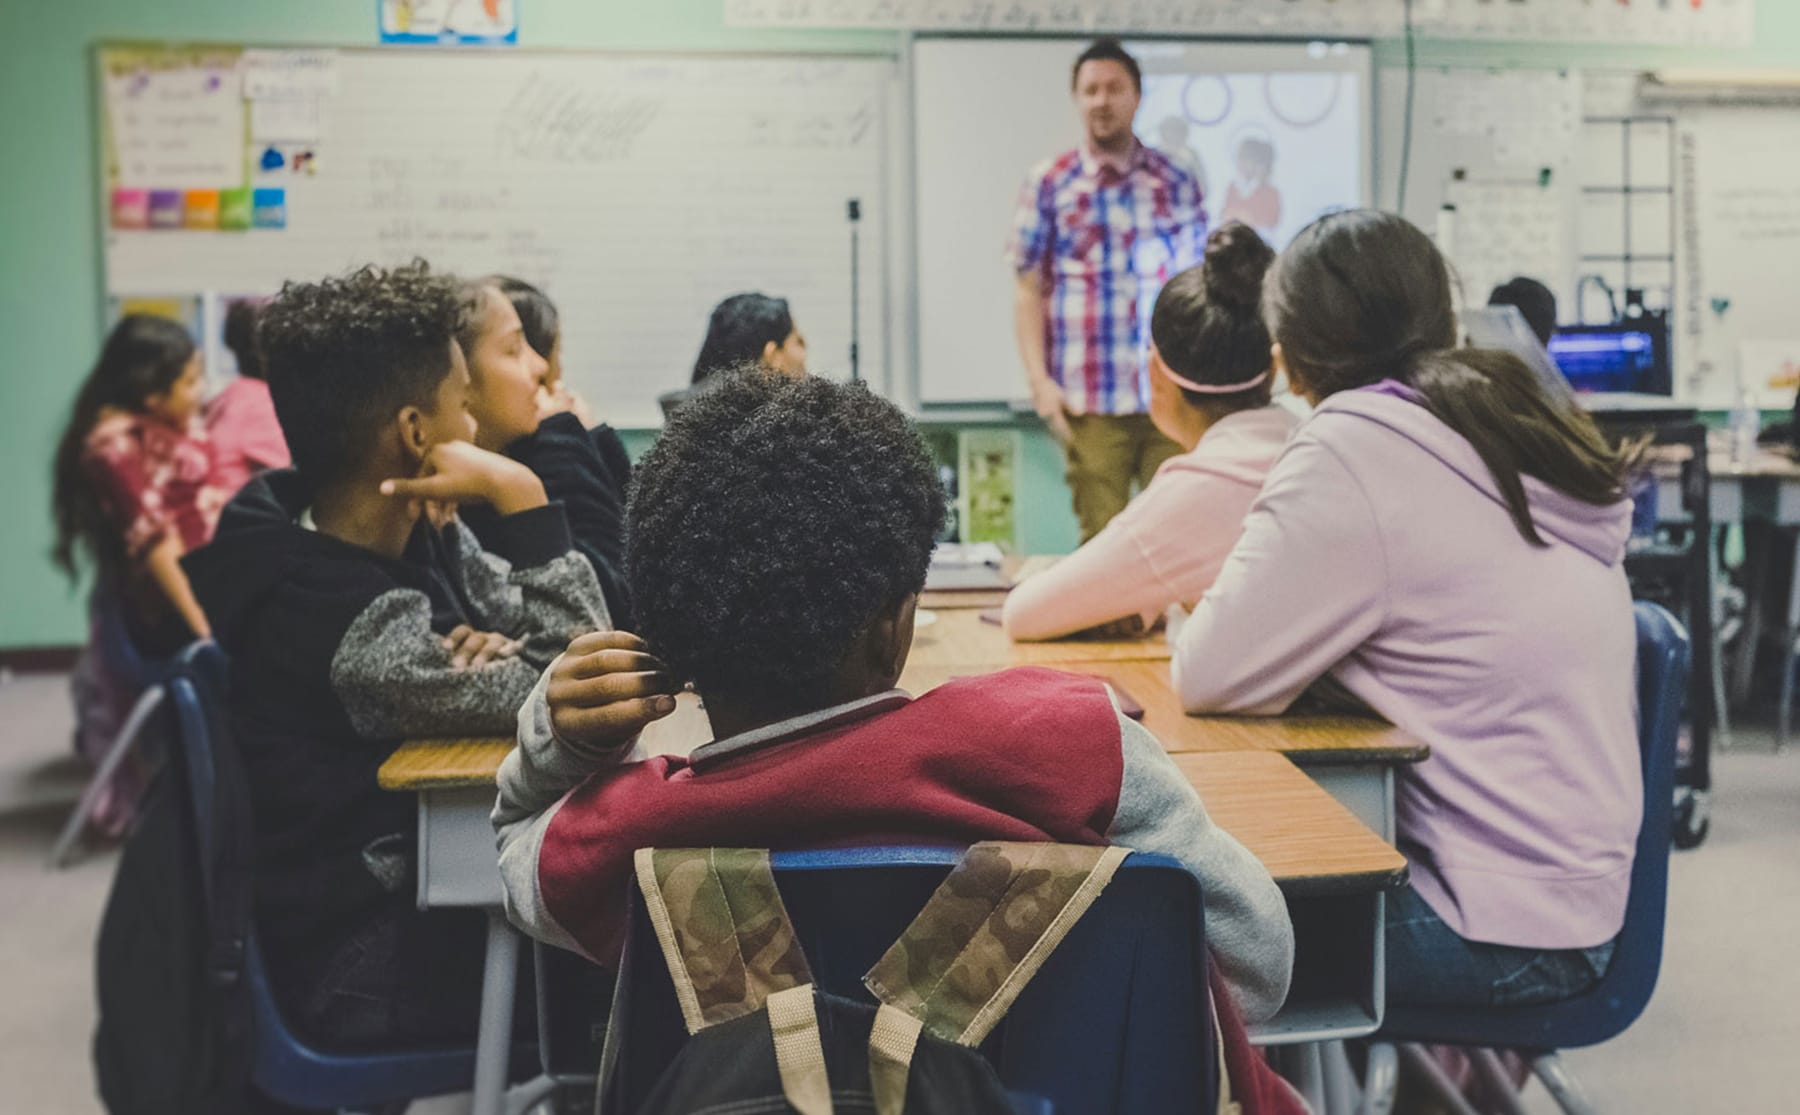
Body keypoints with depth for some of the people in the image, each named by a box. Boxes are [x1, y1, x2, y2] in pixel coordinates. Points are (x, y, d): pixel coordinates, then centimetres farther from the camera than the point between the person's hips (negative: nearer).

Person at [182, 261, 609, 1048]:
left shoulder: (417, 534, -2)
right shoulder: (332, 613, -28)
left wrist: (495, 653, -21)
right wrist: (520, 496, -27)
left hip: (427, 876, 7)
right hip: (372, 968, -7)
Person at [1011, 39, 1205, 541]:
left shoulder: (1175, 182, 9)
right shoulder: (1049, 184, 4)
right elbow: (1028, 288, 3)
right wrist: (1039, 379, -6)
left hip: (1171, 396, 2)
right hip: (1090, 402, -2)